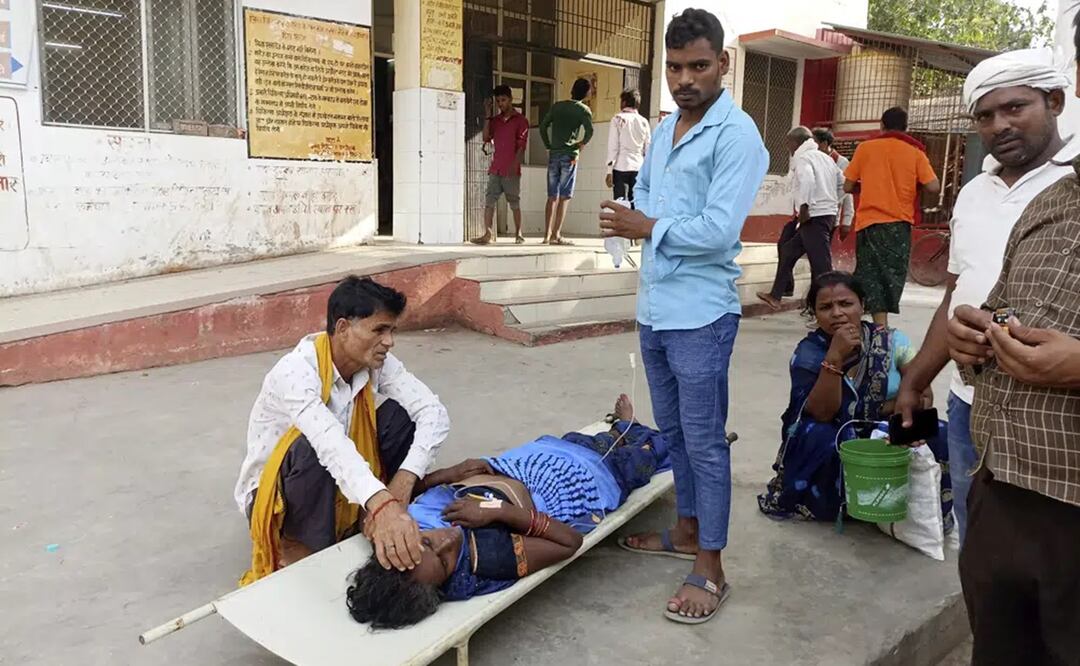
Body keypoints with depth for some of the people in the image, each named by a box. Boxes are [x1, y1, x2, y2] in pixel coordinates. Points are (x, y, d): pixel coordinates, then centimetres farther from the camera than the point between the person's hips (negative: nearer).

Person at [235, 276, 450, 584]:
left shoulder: (377, 362, -12)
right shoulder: (295, 371, -31)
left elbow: (434, 412, -20)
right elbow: (330, 443, -49)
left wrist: (403, 482, -35)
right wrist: (382, 506, -63)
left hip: (342, 484, 5)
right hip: (275, 493, -5)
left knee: (396, 414, -16)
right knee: (311, 448, -37)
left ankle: (401, 518, -4)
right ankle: (297, 548, -16)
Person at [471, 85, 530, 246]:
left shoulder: (521, 120, 1)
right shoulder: (495, 120, 15)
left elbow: (522, 145, -5)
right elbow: (486, 138, 3)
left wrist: (515, 165, -16)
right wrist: (488, 115, 1)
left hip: (511, 171, -4)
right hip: (495, 169, 4)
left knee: (514, 203, 4)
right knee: (489, 201, -6)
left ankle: (518, 234, 15)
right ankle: (488, 234, -8)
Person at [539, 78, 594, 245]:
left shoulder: (557, 106, 12)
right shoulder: (583, 109, 0)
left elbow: (543, 126, 10)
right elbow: (589, 132, -15)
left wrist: (548, 147, 12)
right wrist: (579, 148, -3)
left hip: (554, 154, 4)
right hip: (569, 155, -4)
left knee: (552, 196, 9)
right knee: (564, 197, -2)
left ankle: (547, 234, 7)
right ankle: (556, 235, -5)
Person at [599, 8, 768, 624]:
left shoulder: (737, 135, -12)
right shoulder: (663, 130, 13)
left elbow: (719, 230, -21)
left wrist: (649, 228, -10)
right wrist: (632, 219, -1)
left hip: (700, 314, -8)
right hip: (654, 309, 8)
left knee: (704, 441, 0)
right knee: (674, 432, 19)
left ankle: (711, 569, 12)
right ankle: (687, 530, 36)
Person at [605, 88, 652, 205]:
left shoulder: (618, 119, 0)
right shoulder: (644, 121, 9)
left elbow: (613, 146, -5)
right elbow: (648, 149, 9)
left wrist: (609, 171, -4)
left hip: (621, 167, -3)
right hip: (639, 168, 3)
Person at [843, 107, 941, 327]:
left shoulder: (865, 148, 4)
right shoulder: (915, 152, 3)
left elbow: (848, 187, 5)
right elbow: (933, 187, -4)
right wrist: (913, 184, 15)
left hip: (869, 222, 0)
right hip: (899, 224, 0)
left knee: (871, 276, 3)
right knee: (892, 277, 7)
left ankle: (881, 327, -3)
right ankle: (882, 329, 5)